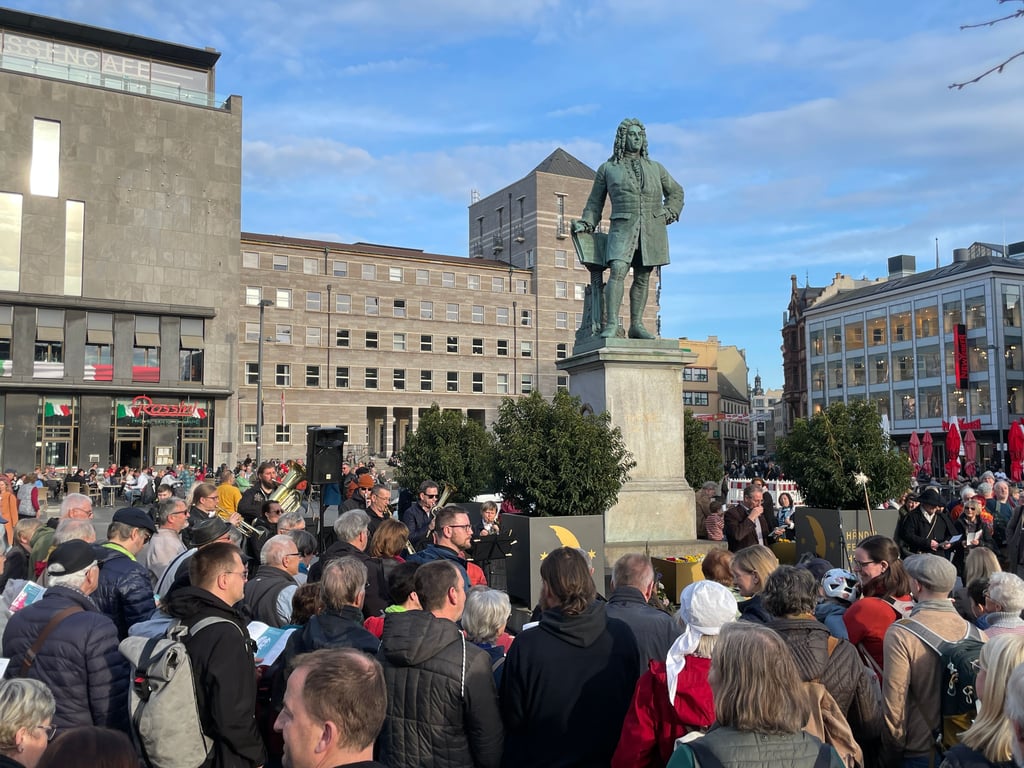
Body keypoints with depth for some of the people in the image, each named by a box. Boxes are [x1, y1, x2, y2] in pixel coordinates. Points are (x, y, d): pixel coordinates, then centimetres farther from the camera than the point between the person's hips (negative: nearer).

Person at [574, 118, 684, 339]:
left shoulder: (655, 168, 19)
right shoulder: (607, 168, 12)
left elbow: (676, 192, 27)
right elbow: (595, 202, 14)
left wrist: (668, 213, 11)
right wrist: (586, 224, 0)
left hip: (652, 229, 3)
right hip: (623, 227, -3)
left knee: (642, 277, 2)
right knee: (618, 270, -22)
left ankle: (636, 325, 6)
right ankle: (611, 323, -27)